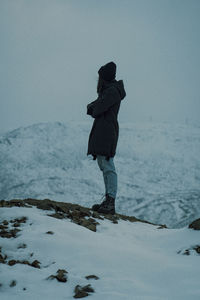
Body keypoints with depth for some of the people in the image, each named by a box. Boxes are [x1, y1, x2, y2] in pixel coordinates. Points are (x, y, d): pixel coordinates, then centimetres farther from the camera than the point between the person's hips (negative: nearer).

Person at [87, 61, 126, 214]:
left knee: (108, 167, -14)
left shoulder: (112, 91, -11)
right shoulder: (107, 90, 20)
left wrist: (93, 110, 5)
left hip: (107, 131, -11)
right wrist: (91, 107, -2)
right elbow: (94, 106, 20)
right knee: (104, 167, 10)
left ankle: (110, 203, -18)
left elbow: (97, 109, -16)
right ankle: (108, 201, 12)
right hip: (100, 132, 11)